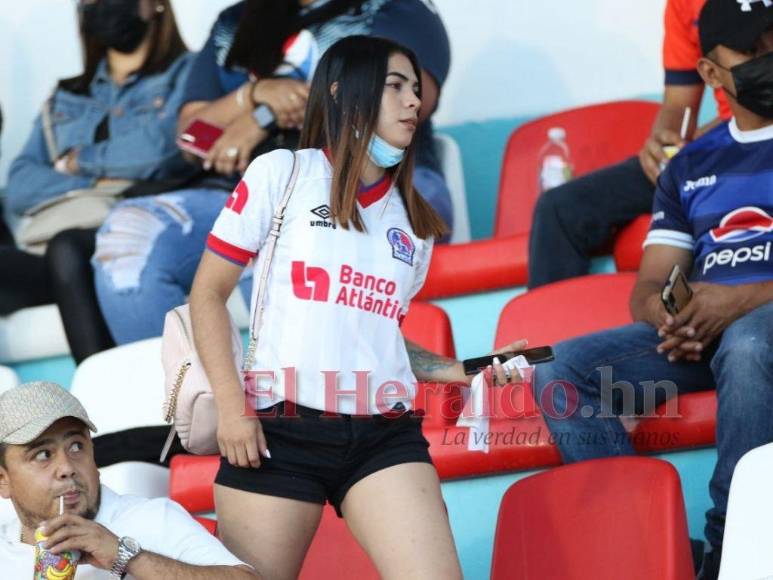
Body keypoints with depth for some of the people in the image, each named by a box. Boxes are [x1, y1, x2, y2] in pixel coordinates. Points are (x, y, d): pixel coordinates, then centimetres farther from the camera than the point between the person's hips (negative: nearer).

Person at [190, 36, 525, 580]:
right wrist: (230, 407, -6)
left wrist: (464, 371, 9)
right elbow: (209, 293, 4)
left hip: (384, 436, 3)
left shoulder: (414, 220, 17)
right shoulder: (281, 174, 4)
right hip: (278, 430, -3)